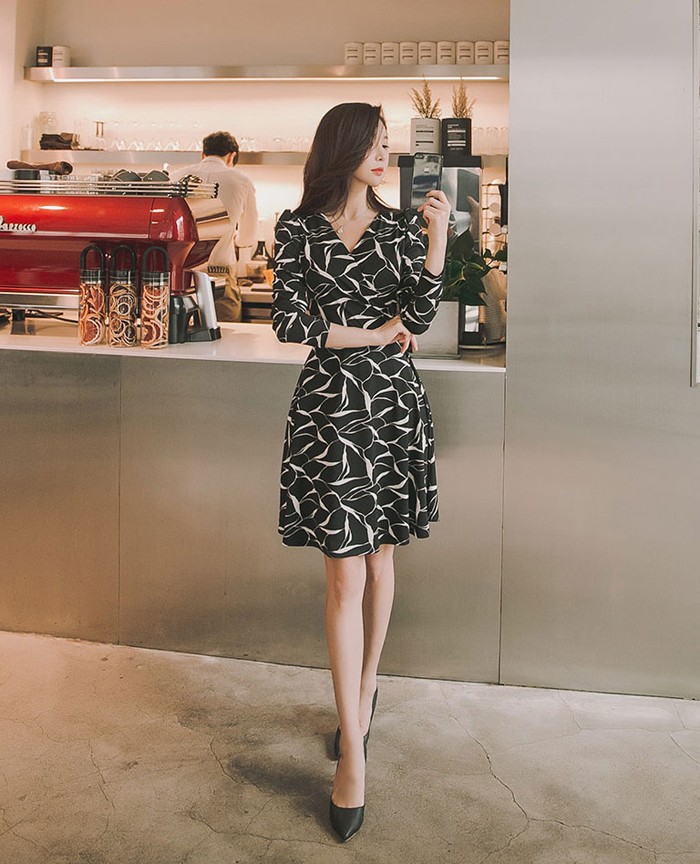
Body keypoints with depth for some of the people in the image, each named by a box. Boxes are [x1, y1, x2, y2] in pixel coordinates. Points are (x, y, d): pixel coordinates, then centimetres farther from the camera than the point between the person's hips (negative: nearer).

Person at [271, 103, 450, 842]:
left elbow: (418, 319, -4)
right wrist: (377, 334, -7)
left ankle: (364, 694, 29)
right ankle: (353, 748, -2)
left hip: (393, 403, 3)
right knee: (345, 571, -6)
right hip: (330, 404, -2)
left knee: (379, 552, 11)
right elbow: (287, 321, -7)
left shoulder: (402, 226, 6)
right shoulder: (297, 228, 1)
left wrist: (437, 236, -13)